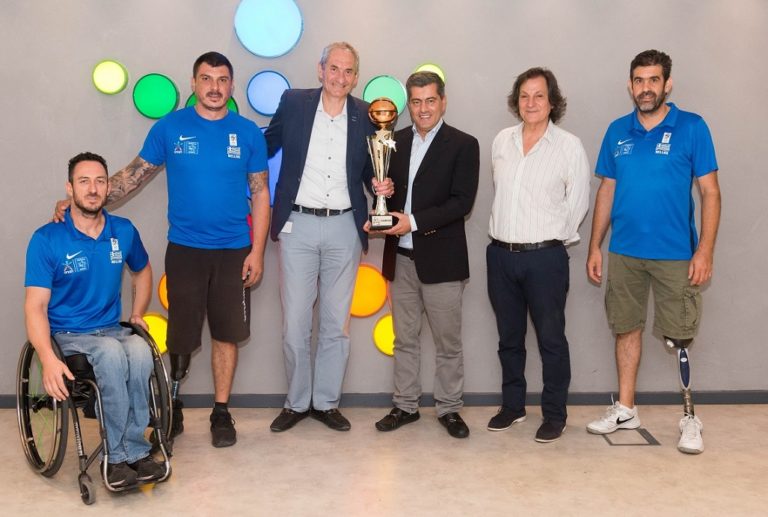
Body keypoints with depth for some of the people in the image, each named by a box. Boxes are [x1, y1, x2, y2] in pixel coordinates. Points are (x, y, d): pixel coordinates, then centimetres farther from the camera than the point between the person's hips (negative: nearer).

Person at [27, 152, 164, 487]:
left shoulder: (124, 231, 4)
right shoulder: (46, 240, -8)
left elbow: (142, 271, 26)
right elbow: (35, 306, -12)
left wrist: (137, 314, 12)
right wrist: (48, 359, -28)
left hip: (113, 329, 3)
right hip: (69, 335, -3)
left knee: (140, 352, -33)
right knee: (112, 354, -36)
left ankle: (120, 456, -21)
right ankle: (134, 452, -21)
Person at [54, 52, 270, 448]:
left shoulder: (248, 132, 0)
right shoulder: (170, 127, -1)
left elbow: (260, 193, 2)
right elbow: (134, 174, 1)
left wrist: (257, 252, -4)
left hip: (234, 251, 1)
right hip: (184, 249, 0)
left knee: (226, 334, 8)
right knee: (180, 336, 6)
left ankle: (221, 412, 22)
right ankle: (171, 411, 24)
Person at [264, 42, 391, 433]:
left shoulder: (366, 115, 4)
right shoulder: (293, 103, 1)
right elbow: (266, 147, 10)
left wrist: (381, 185, -8)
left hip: (344, 228, 1)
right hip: (298, 226, -1)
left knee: (337, 323, 9)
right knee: (295, 322, 3)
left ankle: (326, 401, 23)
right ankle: (296, 401, 20)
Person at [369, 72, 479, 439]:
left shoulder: (463, 145, -5)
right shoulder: (395, 142, 10)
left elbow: (462, 202, -13)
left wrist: (413, 221, -20)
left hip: (441, 260, -4)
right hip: (400, 258, 4)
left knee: (448, 342, 7)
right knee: (404, 339, 14)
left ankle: (449, 409, 21)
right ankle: (405, 405, 26)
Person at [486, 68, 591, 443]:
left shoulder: (569, 146, -5)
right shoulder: (501, 141, 8)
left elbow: (577, 204, -1)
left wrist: (552, 239, 2)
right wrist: (504, 236, 13)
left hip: (545, 257, -4)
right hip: (501, 254, 5)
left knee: (551, 339, 3)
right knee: (508, 337, 14)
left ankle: (554, 415, 16)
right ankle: (512, 405, 28)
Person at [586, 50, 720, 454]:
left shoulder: (692, 128, -4)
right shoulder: (617, 131, 6)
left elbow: (710, 191, -5)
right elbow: (606, 191, 10)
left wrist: (705, 250, -12)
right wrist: (595, 247, 6)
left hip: (676, 254, -3)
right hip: (623, 253, 4)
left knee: (680, 337, 2)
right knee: (626, 329, 12)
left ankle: (690, 416, 19)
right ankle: (625, 409, 25)